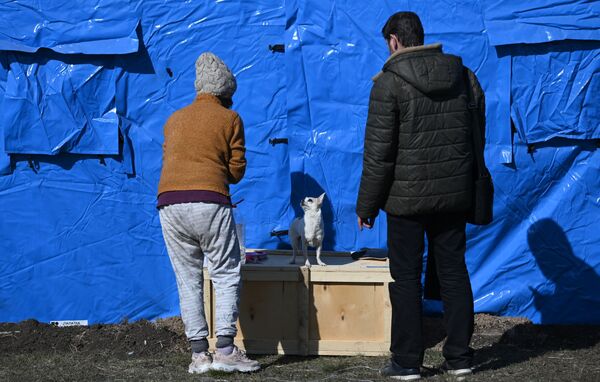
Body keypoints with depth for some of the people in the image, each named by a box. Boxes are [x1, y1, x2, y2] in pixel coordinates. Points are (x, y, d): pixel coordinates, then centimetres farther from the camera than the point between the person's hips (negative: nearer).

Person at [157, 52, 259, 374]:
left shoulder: (174, 119, 20)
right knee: (226, 275, 4)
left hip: (169, 204, 4)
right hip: (209, 203, -4)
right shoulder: (229, 119, 7)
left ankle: (198, 353, 4)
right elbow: (237, 170, 6)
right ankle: (225, 349, -5)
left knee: (188, 279, 8)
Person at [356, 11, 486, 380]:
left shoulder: (389, 82, -11)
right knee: (454, 272, 11)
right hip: (454, 195, 5)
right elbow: (478, 135, 11)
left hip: (407, 197, -4)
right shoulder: (464, 75, 5)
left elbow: (378, 152, -12)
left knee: (406, 278, 4)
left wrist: (366, 205, -4)